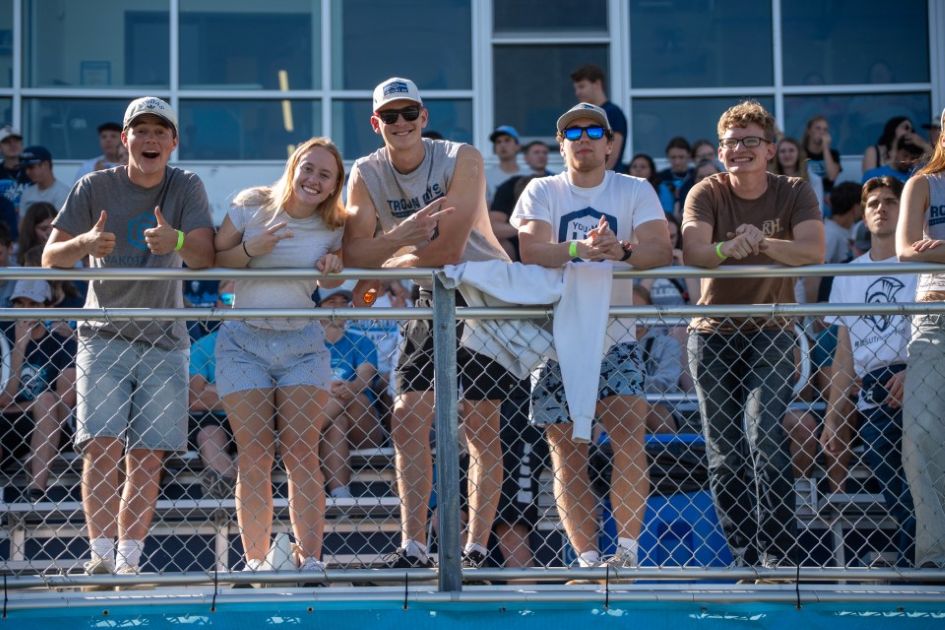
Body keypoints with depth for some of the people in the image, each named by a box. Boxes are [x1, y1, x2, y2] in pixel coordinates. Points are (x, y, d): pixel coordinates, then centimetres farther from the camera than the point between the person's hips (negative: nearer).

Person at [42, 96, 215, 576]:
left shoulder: (186, 188, 0)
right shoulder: (94, 188, -1)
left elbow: (205, 258, -12)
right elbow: (50, 257, -3)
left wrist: (176, 241, -35)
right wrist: (85, 243, -26)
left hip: (164, 342, 1)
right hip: (103, 335, -1)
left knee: (146, 458, -1)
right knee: (102, 446, -15)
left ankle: (128, 560, 3)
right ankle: (101, 553, -16)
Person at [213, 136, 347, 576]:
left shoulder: (333, 228, 3)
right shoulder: (252, 206, -2)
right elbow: (211, 260, 1)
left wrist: (333, 266, -7)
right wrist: (249, 249, -17)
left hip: (302, 343, 1)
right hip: (244, 341, -1)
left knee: (302, 453, -7)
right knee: (254, 454, -5)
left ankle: (311, 557, -7)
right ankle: (255, 560, -2)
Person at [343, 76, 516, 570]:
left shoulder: (462, 159, -17)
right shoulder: (366, 175, -4)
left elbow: (449, 251, -24)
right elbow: (354, 253, -14)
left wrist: (382, 268, -15)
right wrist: (402, 234, -32)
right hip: (433, 296, 5)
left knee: (480, 426, -6)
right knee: (408, 421, -2)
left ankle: (476, 548, -1)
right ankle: (413, 547, 2)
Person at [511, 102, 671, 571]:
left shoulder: (636, 191, 6)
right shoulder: (542, 192, 5)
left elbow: (660, 250, -10)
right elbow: (530, 250, -13)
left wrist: (621, 250, -31)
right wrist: (578, 250, -31)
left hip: (615, 337, 0)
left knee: (629, 436, -17)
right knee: (566, 453, -1)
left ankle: (628, 548, -10)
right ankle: (587, 558, 4)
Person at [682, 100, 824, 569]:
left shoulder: (794, 193, -3)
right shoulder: (707, 194, -3)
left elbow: (813, 251, -19)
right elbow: (692, 253, -21)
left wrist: (761, 242, -37)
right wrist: (729, 247, -43)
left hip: (770, 332, -2)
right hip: (713, 334, 2)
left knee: (766, 440, -17)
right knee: (724, 456, 2)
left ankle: (777, 557, -14)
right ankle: (747, 562, 11)